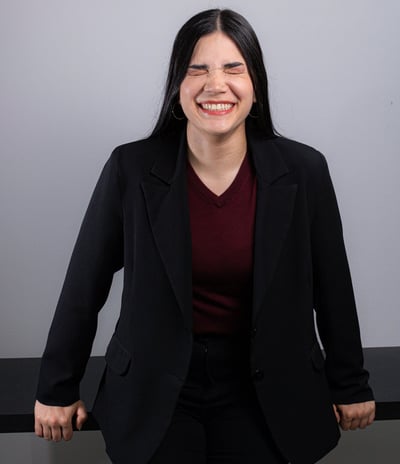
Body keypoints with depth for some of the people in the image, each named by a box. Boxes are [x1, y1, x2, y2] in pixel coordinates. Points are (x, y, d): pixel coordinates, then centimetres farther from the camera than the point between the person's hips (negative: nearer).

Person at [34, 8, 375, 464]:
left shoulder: (303, 170, -10)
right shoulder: (131, 169, -12)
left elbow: (332, 287, 1)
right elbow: (84, 285, -3)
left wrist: (351, 385, 9)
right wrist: (57, 388, 3)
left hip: (261, 393, 1)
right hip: (156, 394, 0)